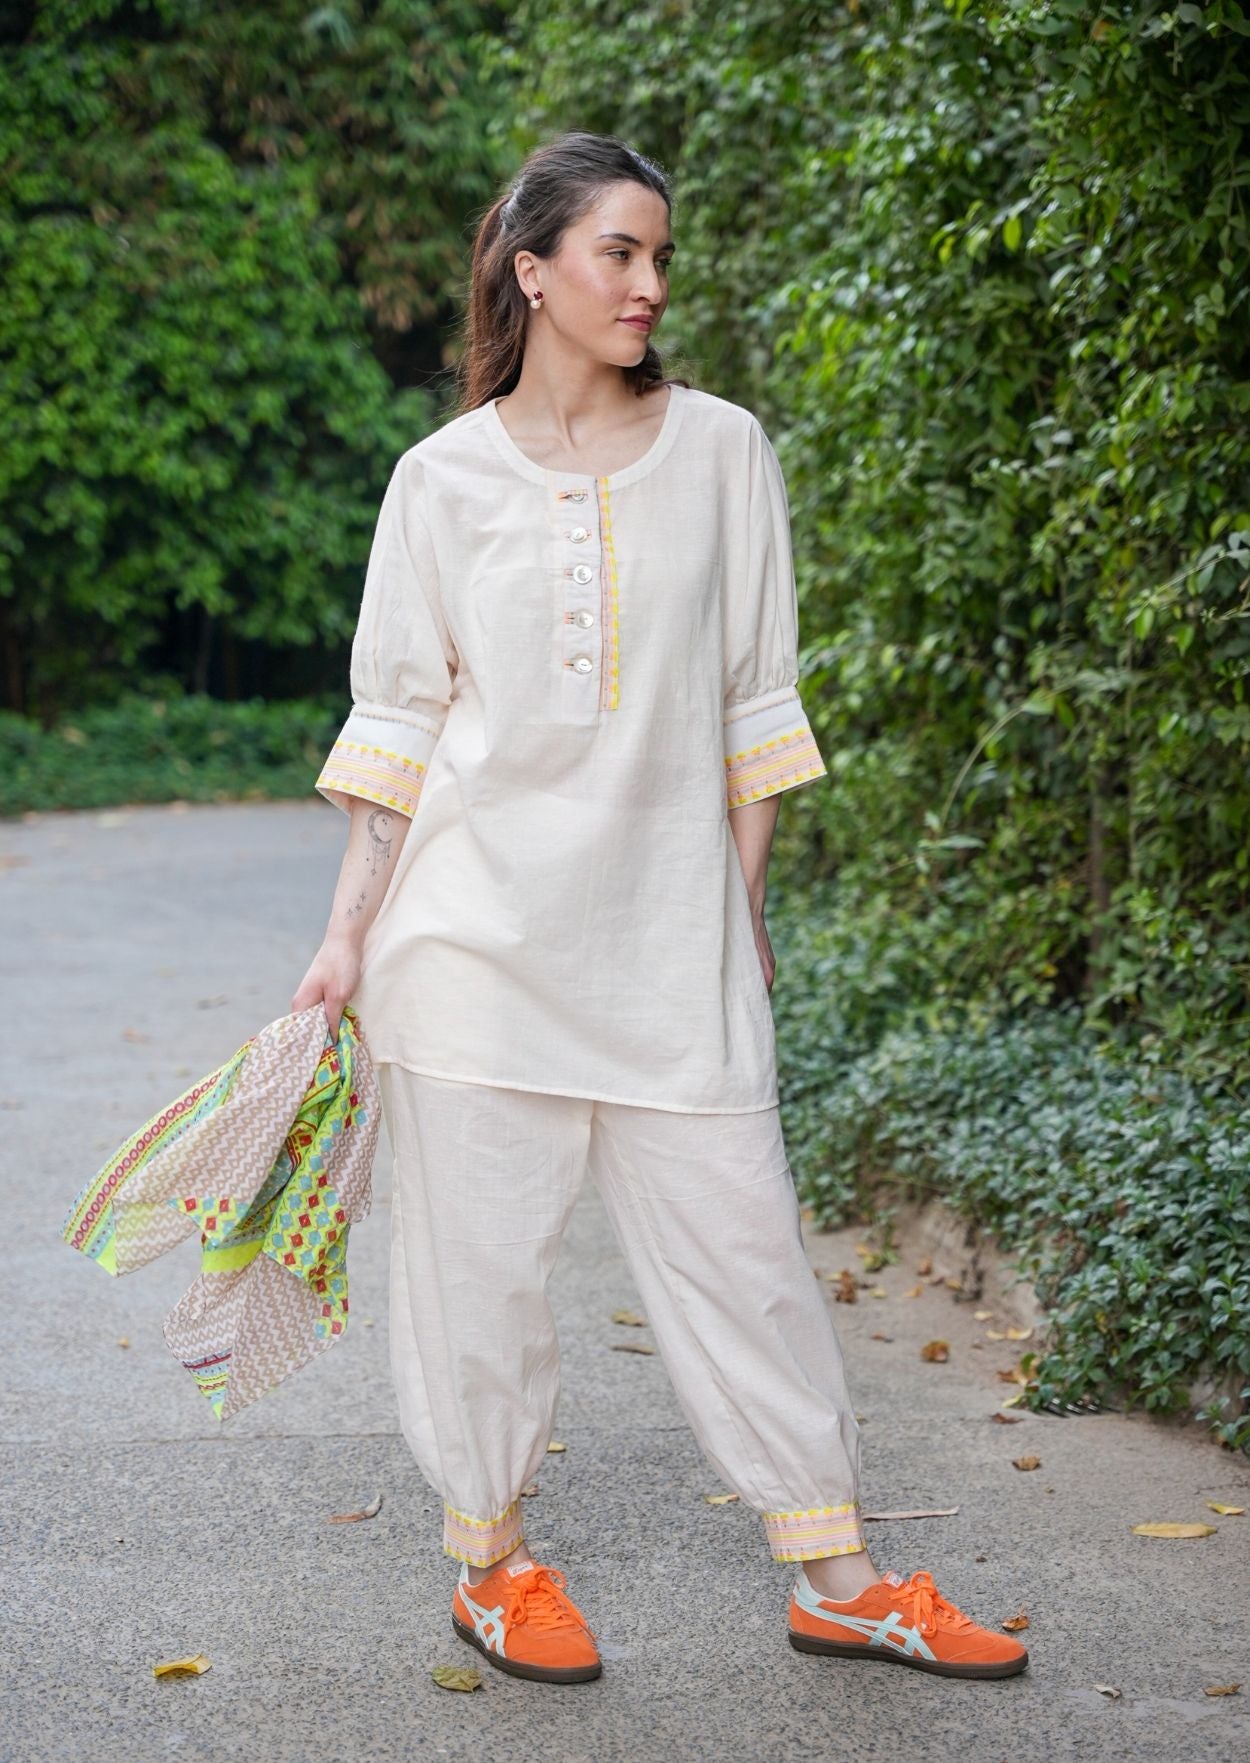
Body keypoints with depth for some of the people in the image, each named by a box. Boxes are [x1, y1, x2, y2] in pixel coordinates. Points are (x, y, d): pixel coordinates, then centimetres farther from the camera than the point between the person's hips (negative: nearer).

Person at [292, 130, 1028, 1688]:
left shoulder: (723, 450, 5)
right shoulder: (446, 474, 2)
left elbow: (753, 701, 9)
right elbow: (397, 718, 5)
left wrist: (742, 907, 8)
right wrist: (352, 929, 1)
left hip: (667, 921, 1)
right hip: (481, 912, -1)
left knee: (740, 1239, 2)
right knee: (481, 1243, 4)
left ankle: (837, 1578, 12)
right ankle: (490, 1557, 21)